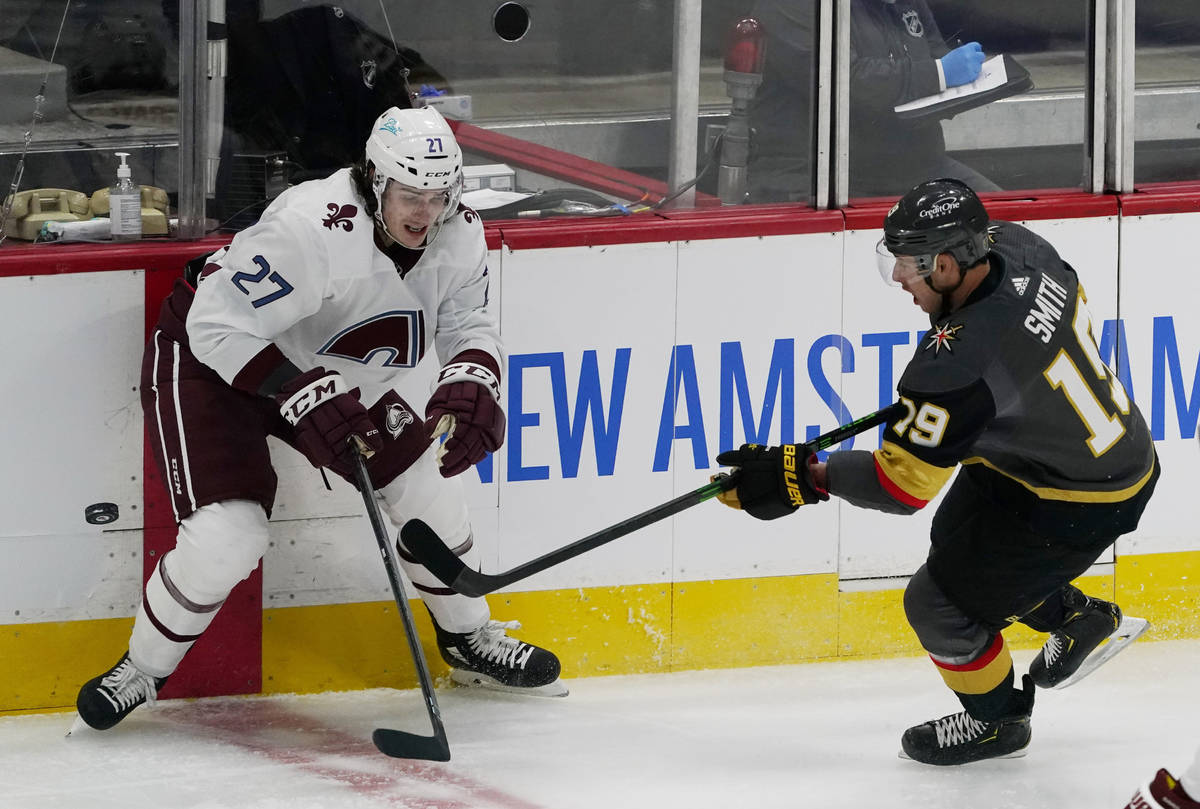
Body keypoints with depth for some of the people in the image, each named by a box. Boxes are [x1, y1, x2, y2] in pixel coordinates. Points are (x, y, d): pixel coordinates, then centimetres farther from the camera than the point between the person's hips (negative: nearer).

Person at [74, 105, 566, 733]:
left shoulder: (458, 235, -13)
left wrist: (471, 382, -22)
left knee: (425, 480, 2)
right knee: (226, 538, -21)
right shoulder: (312, 229, -37)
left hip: (334, 374, 7)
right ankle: (141, 670, 2)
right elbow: (219, 324, -34)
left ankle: (470, 642, 26)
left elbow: (468, 323, 1)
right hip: (213, 363, -7)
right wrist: (304, 398, -39)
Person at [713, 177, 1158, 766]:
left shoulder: (961, 361, -36)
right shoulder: (1014, 246, -13)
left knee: (939, 602, 1)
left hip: (1081, 506, -9)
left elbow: (900, 486, -29)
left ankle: (997, 718, 28)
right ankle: (1082, 619, 45)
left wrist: (801, 478, -21)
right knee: (957, 540, 26)